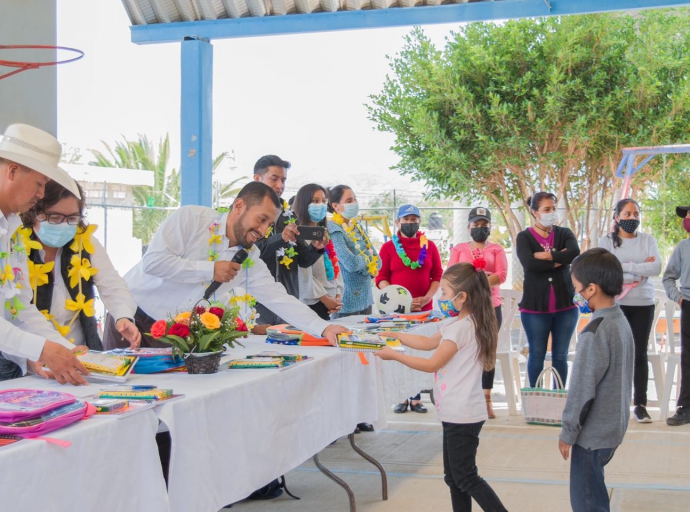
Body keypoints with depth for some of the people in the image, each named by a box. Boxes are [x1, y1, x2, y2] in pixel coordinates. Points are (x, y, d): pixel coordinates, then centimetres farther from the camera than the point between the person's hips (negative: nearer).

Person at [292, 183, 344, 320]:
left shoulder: (324, 233, 18)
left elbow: (335, 265, 14)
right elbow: (305, 273, -15)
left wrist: (338, 295, 2)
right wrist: (325, 299, -12)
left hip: (331, 302, 8)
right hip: (310, 302, -8)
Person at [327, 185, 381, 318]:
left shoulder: (358, 228, 12)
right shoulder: (333, 230, -12)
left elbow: (377, 261, 9)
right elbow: (351, 263, -23)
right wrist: (368, 258, -3)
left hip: (365, 299, 8)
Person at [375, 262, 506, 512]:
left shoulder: (461, 327, -20)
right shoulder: (467, 323, 11)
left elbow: (432, 364, -16)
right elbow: (428, 342, 21)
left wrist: (393, 355, -10)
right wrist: (395, 335, 17)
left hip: (461, 416, -10)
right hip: (458, 414, 10)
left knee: (466, 478, -4)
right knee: (454, 476, 14)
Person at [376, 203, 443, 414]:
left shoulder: (429, 246, 8)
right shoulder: (388, 247, 3)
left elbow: (437, 276, 7)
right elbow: (381, 278, -1)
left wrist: (427, 298, -9)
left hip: (423, 309, 1)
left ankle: (416, 398, 9)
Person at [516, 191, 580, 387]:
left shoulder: (564, 233, 7)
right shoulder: (524, 237, 1)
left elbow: (575, 253, -14)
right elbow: (529, 263, -18)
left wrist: (545, 255, -13)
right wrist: (559, 260, -11)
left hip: (565, 305, 2)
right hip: (535, 306, -2)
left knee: (560, 355, 7)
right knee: (537, 355, 6)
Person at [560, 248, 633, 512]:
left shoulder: (595, 333, -24)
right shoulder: (621, 321, 2)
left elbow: (582, 391, -21)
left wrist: (567, 433, -11)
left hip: (593, 433, -9)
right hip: (614, 427, 9)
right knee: (594, 491, 22)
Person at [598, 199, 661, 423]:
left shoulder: (648, 240, 8)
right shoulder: (607, 241, 3)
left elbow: (656, 268, -6)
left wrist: (626, 266, -11)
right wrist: (642, 269, -8)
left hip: (644, 304, 2)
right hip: (615, 304, -2)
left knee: (639, 354, 3)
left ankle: (640, 405, 6)